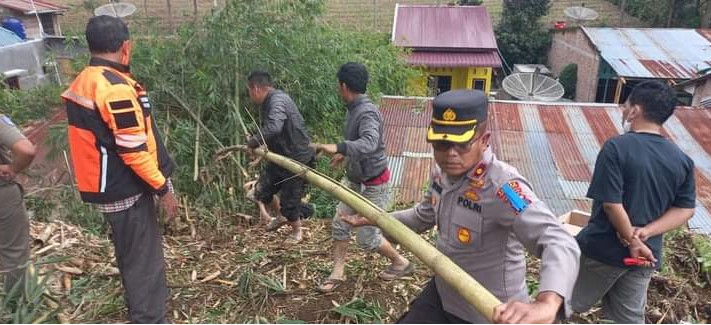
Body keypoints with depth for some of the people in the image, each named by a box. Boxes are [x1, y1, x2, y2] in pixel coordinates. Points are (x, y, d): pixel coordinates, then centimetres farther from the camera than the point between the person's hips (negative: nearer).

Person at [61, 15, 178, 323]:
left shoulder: (81, 84, 7)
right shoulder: (116, 87, -23)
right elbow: (135, 151, -23)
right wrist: (164, 188, -15)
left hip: (104, 187, 10)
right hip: (126, 190, -10)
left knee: (131, 256, 22)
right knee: (145, 261, 0)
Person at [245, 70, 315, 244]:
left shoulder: (278, 100, -25)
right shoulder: (269, 102, 6)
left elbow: (273, 128, -42)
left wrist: (252, 143, -29)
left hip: (298, 160, -9)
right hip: (280, 158, 9)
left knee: (289, 201, 3)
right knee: (261, 191, 11)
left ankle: (297, 232, 32)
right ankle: (282, 216, 40)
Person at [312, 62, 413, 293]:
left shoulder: (367, 112, -27)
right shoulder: (353, 109, 2)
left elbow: (369, 144, -44)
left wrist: (339, 148, -55)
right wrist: (344, 155, 26)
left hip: (373, 186, -9)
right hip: (356, 182, 9)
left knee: (366, 238, 2)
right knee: (340, 224, 11)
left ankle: (401, 263, 25)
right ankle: (338, 273, 24)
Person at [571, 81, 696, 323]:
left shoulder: (616, 147, -20)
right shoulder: (682, 160, -1)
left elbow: (612, 204, -23)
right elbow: (685, 209, 2)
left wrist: (633, 241, -12)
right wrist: (646, 233, -8)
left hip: (603, 249, -5)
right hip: (647, 255, 5)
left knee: (567, 304, 15)